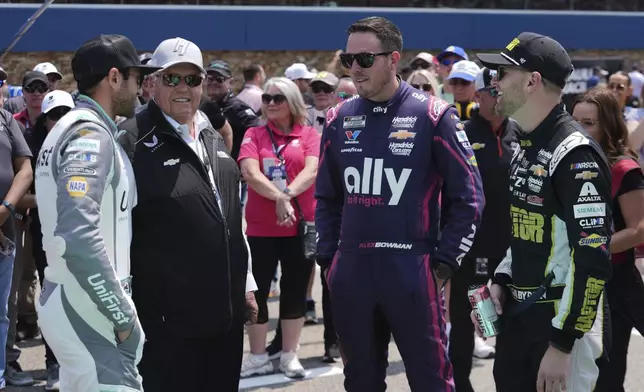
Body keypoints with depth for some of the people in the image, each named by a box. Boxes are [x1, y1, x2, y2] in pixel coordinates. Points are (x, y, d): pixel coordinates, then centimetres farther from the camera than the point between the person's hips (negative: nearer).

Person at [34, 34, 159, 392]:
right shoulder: (91, 134, -14)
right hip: (89, 309, -10)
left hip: (75, 302, 10)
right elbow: (79, 238, -26)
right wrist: (123, 315, -20)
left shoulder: (70, 127, 16)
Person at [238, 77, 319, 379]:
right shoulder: (254, 135, 4)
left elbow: (312, 171, -11)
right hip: (261, 226, 1)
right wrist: (278, 197, -25)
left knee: (295, 290, 7)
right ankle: (258, 357, 14)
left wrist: (288, 194, -26)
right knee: (256, 290, 4)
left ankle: (289, 355, 17)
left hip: (301, 223, 0)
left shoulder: (308, 135, 3)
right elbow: (250, 173, -11)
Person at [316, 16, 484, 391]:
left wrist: (445, 263, -6)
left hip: (412, 271, -5)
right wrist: (328, 258, 10)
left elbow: (469, 196, -4)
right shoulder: (340, 119, 8)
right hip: (351, 271, 5)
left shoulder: (432, 115, -7)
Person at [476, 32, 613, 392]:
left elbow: (592, 260, -23)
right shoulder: (527, 148, 12)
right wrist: (502, 280, 8)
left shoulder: (575, 155, -19)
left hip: (560, 325, -9)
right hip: (517, 315, 9)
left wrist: (562, 345, -23)